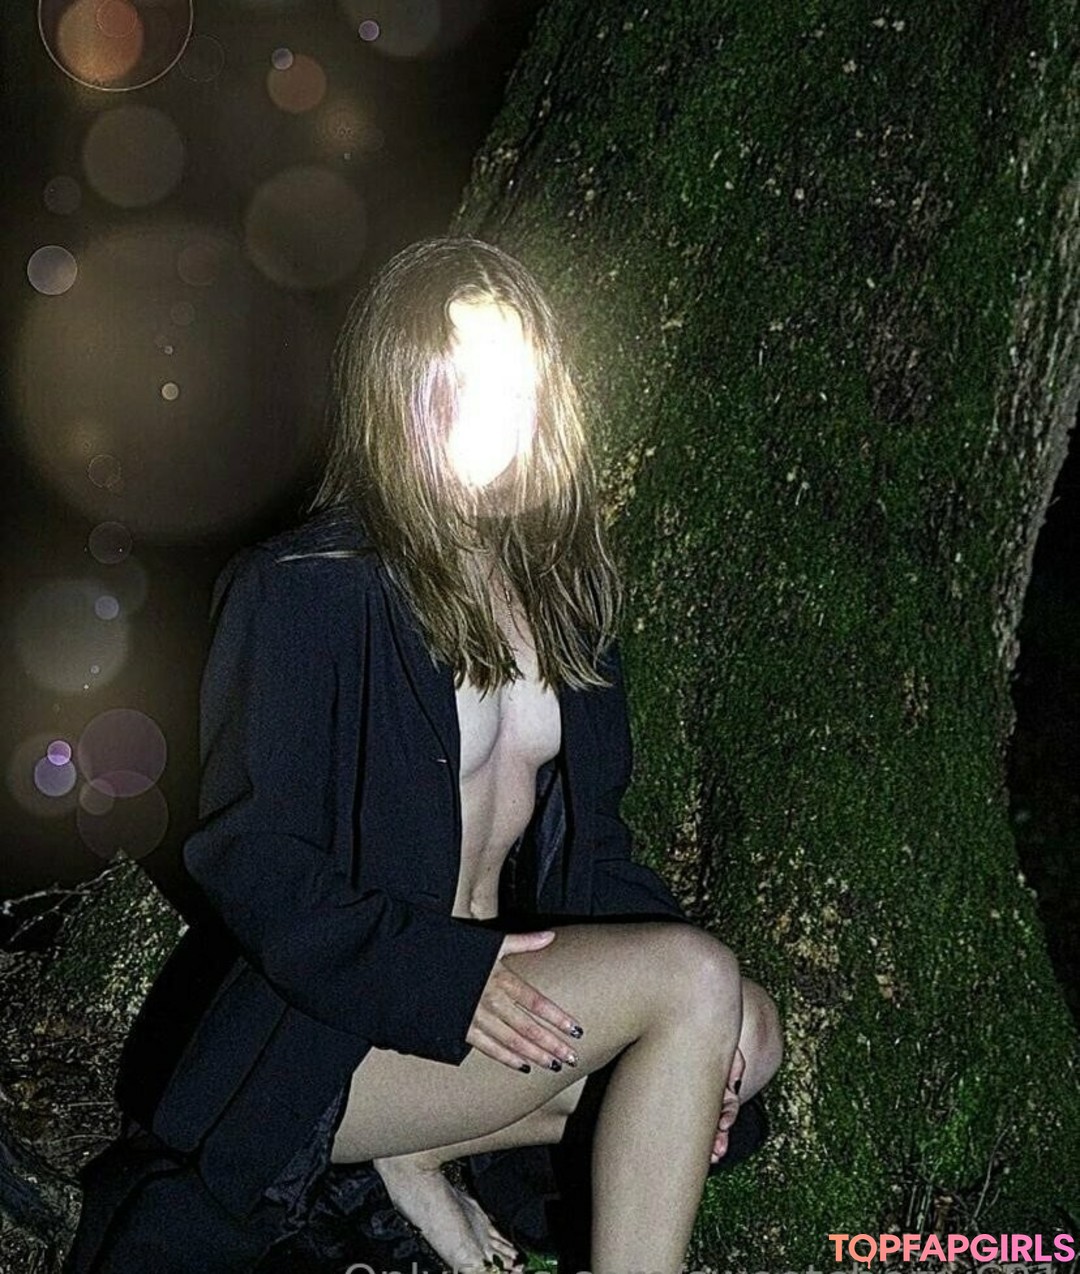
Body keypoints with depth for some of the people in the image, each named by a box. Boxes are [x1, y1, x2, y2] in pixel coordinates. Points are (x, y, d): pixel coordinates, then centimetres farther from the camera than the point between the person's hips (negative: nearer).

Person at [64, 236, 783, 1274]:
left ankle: (423, 1146, -3)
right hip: (314, 1024, -8)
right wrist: (441, 974, -25)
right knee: (694, 981, -21)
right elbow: (244, 859, -16)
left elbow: (584, 820, 11)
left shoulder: (553, 579, 8)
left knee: (750, 1040, -7)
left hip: (491, 972, 8)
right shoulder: (304, 590, -15)